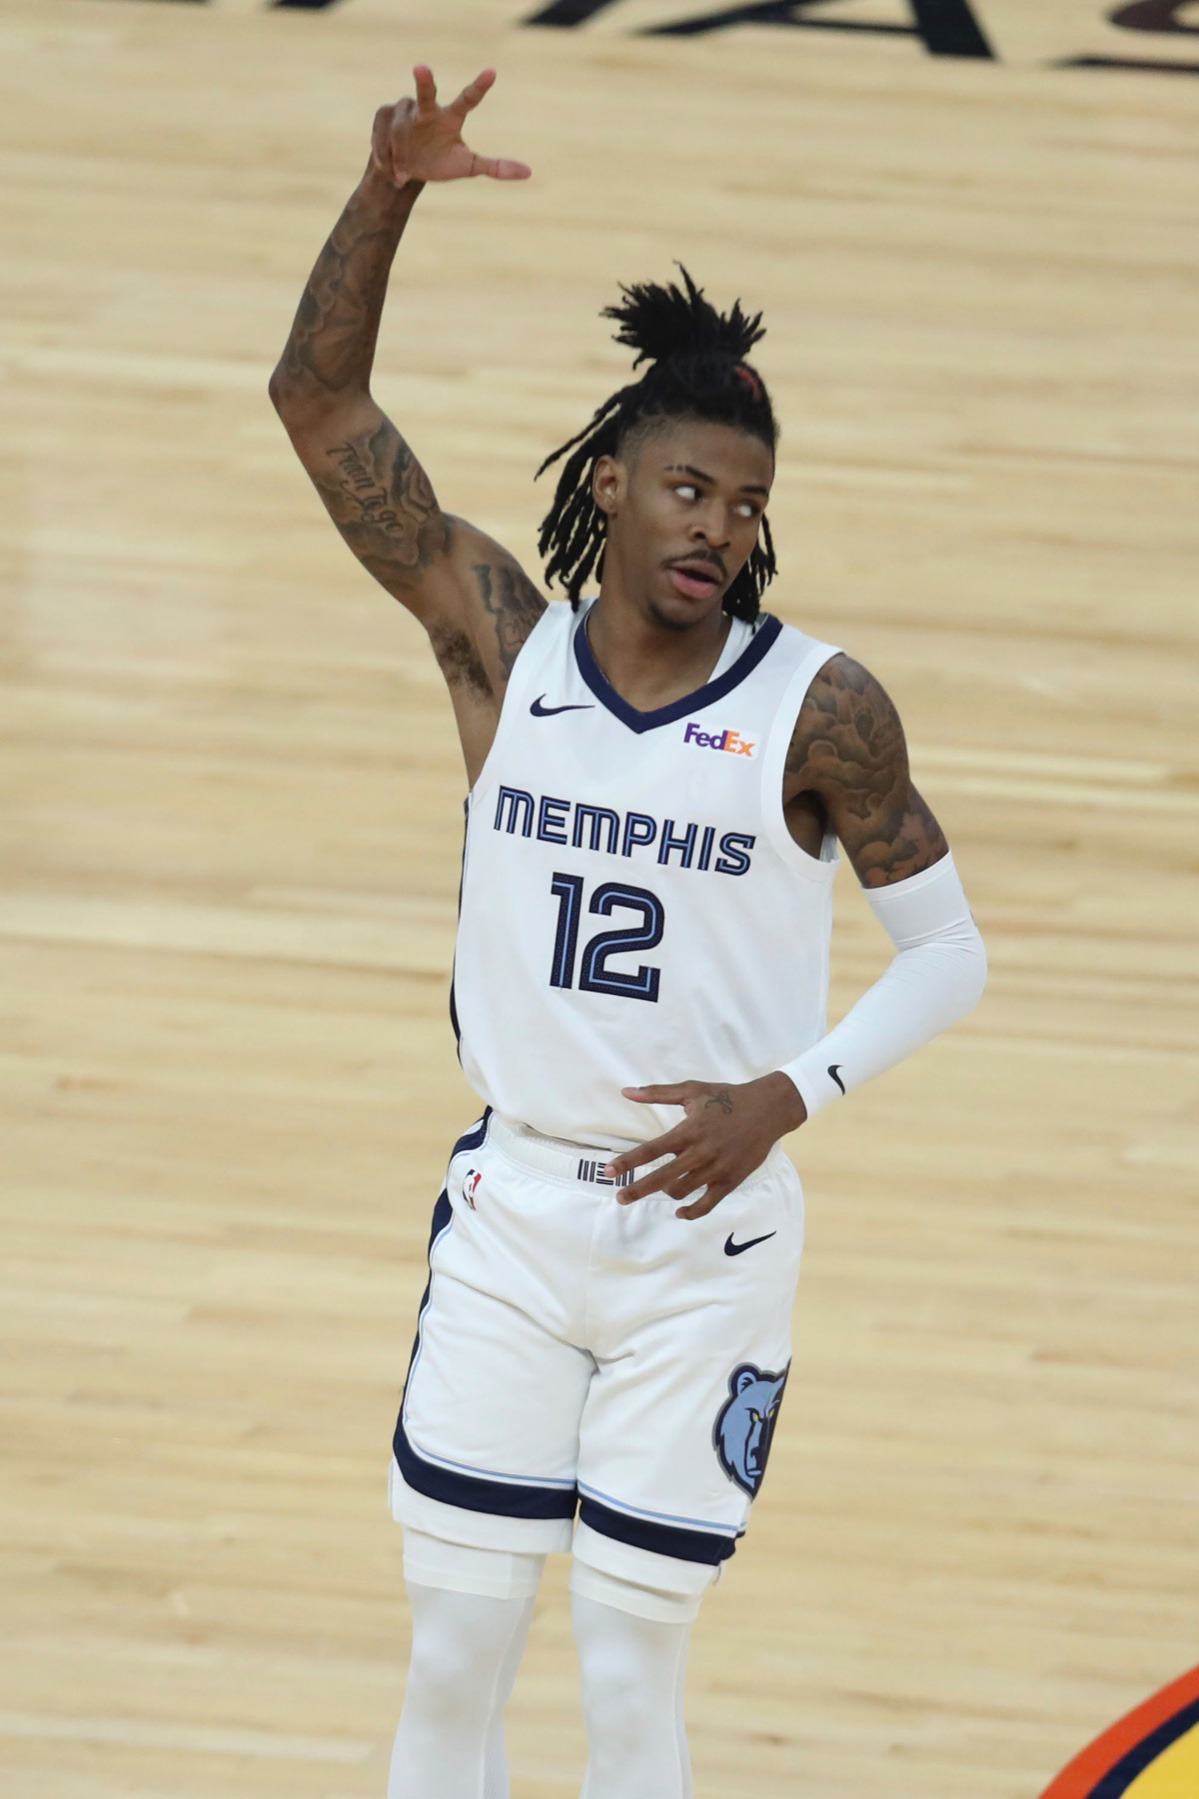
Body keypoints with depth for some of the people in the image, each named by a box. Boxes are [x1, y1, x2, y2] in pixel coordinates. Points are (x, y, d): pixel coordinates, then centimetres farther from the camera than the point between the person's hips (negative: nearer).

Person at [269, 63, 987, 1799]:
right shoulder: (502, 642, -3)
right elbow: (317, 397, -8)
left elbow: (947, 952, -2)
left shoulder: (818, 707, -10)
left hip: (705, 1239, -2)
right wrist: (390, 189, -21)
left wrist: (786, 1095, -17)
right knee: (453, 1657, 6)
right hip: (510, 1213, 2)